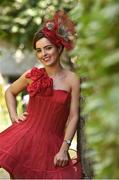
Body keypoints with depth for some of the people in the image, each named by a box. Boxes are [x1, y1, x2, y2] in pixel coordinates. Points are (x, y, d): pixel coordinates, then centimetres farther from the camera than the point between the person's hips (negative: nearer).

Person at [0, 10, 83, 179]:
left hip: (52, 143, -1)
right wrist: (14, 116, 8)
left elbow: (73, 117, -4)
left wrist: (64, 149, -8)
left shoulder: (72, 79, -3)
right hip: (24, 138, 1)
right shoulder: (32, 75, 3)